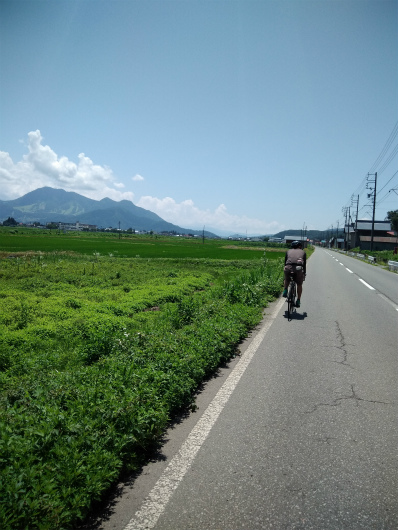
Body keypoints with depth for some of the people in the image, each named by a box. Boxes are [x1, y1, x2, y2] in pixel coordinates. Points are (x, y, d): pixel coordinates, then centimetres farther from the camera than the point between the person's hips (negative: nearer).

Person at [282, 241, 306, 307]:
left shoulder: (288, 251, 29)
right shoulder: (303, 252, 29)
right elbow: (304, 264, 32)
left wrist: (285, 268, 44)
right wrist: (304, 273, 42)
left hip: (288, 267, 1)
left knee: (286, 280, 33)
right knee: (299, 284, 20)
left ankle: (285, 290, 13)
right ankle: (298, 301, 19)